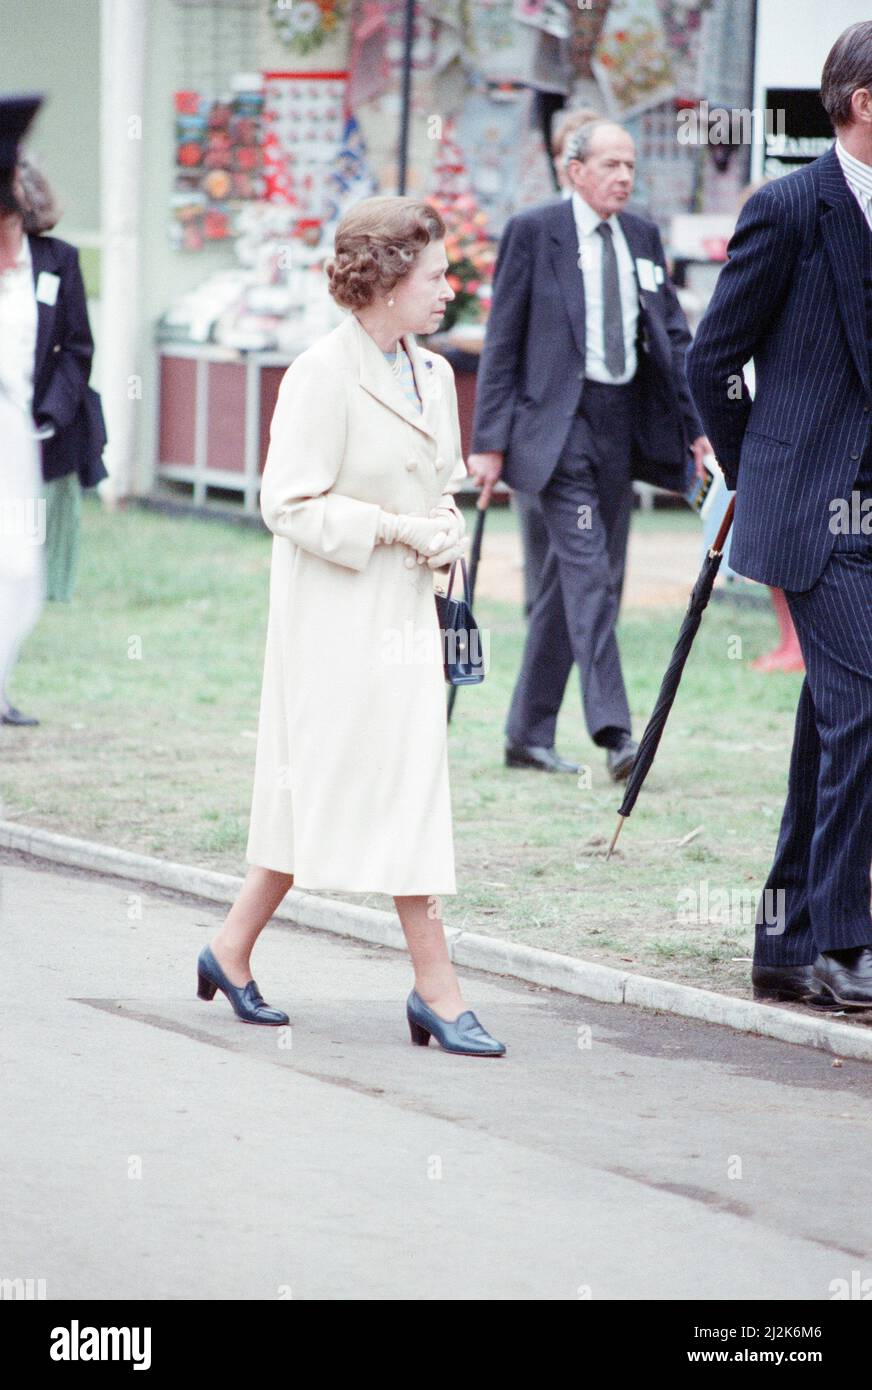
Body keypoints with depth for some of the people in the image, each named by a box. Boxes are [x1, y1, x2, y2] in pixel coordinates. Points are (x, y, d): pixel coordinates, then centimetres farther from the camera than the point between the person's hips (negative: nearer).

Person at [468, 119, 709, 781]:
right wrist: (491, 441, -7)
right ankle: (613, 727, -20)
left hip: (623, 421, 6)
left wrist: (698, 424, 5)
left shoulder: (643, 237, 12)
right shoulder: (533, 232, -3)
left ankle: (529, 734, 17)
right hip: (559, 420, -6)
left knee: (582, 576, 9)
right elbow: (503, 340, -3)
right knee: (586, 566, -15)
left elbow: (673, 334, 15)